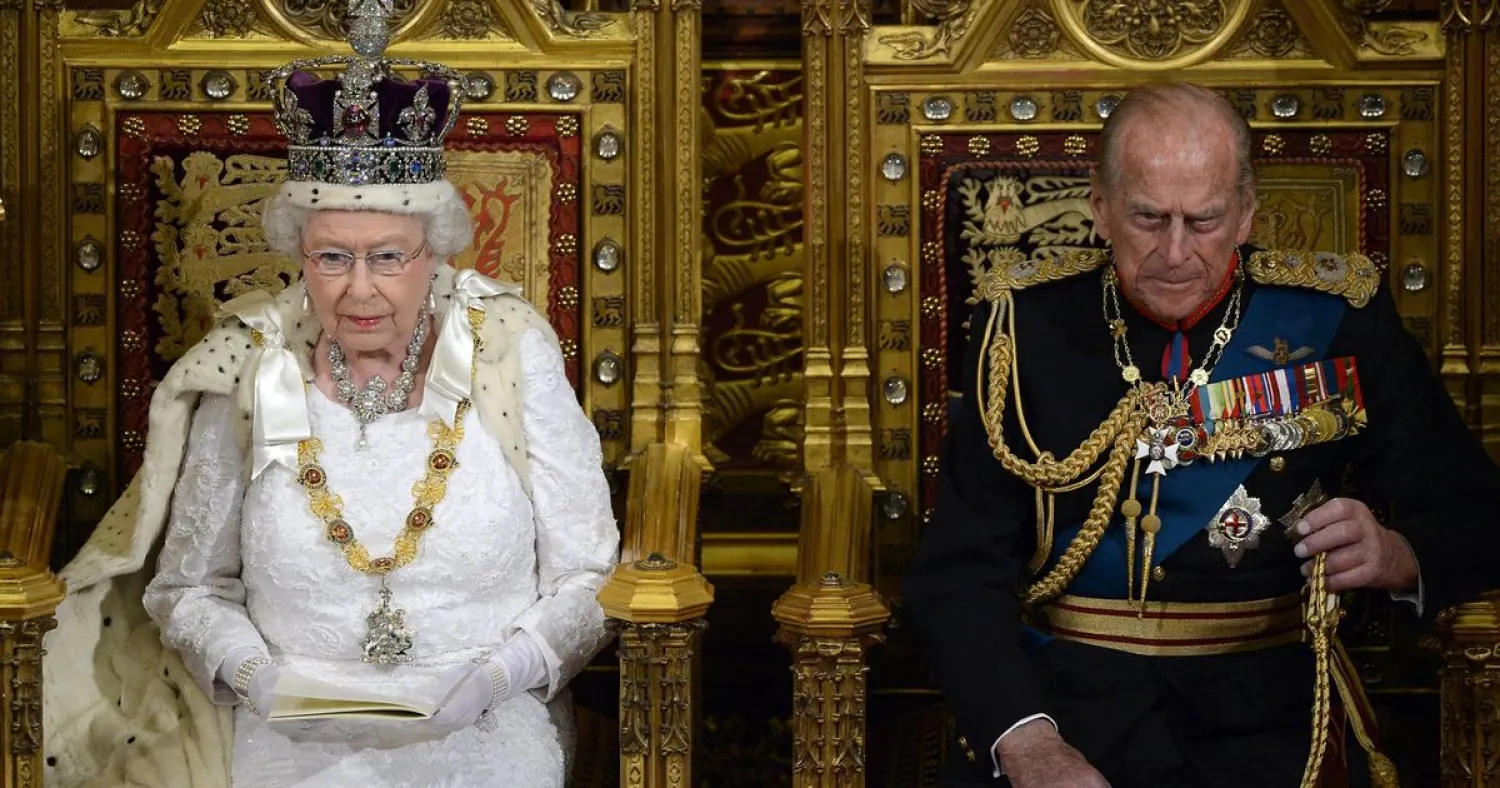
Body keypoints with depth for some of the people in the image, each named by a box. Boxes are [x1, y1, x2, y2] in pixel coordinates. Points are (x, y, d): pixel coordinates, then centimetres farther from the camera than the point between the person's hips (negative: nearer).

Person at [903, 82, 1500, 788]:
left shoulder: (1334, 318, 3)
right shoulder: (1030, 322, 2)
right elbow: (958, 567, -2)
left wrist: (1398, 557, -15)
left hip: (1265, 707, 1)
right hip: (1060, 695, 0)